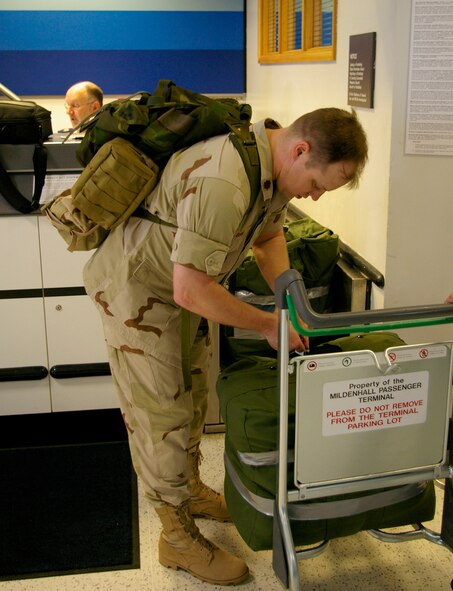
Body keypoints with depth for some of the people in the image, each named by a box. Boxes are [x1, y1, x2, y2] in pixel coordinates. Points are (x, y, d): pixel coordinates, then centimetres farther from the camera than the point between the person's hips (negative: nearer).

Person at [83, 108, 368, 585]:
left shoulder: (276, 165, -6)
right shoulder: (222, 182, -37)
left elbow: (269, 234, 11)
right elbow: (191, 290, -36)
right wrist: (268, 325, -24)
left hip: (183, 282, 9)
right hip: (137, 289, -9)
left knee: (192, 397, 21)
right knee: (161, 415, 1)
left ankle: (190, 490, 43)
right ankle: (178, 538, 18)